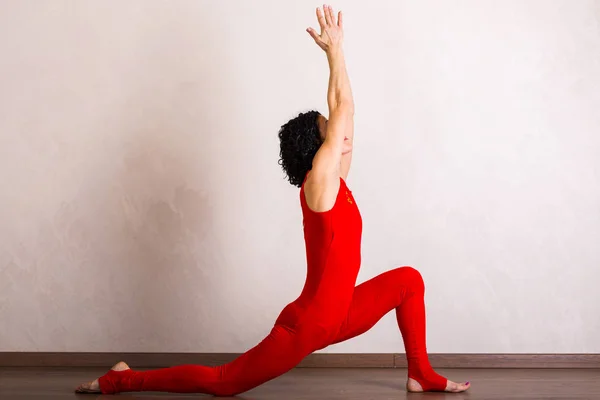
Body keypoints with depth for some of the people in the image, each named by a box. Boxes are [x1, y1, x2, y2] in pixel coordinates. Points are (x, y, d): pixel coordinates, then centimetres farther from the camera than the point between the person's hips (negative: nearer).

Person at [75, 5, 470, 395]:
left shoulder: (335, 181, 6)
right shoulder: (318, 181, -16)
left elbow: (344, 111, 5)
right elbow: (342, 109, -15)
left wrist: (337, 49, 6)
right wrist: (335, 50, -8)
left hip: (337, 317, 9)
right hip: (304, 325, -9)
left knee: (408, 279, 10)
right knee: (221, 382, -2)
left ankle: (421, 374, 15)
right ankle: (121, 380, 10)